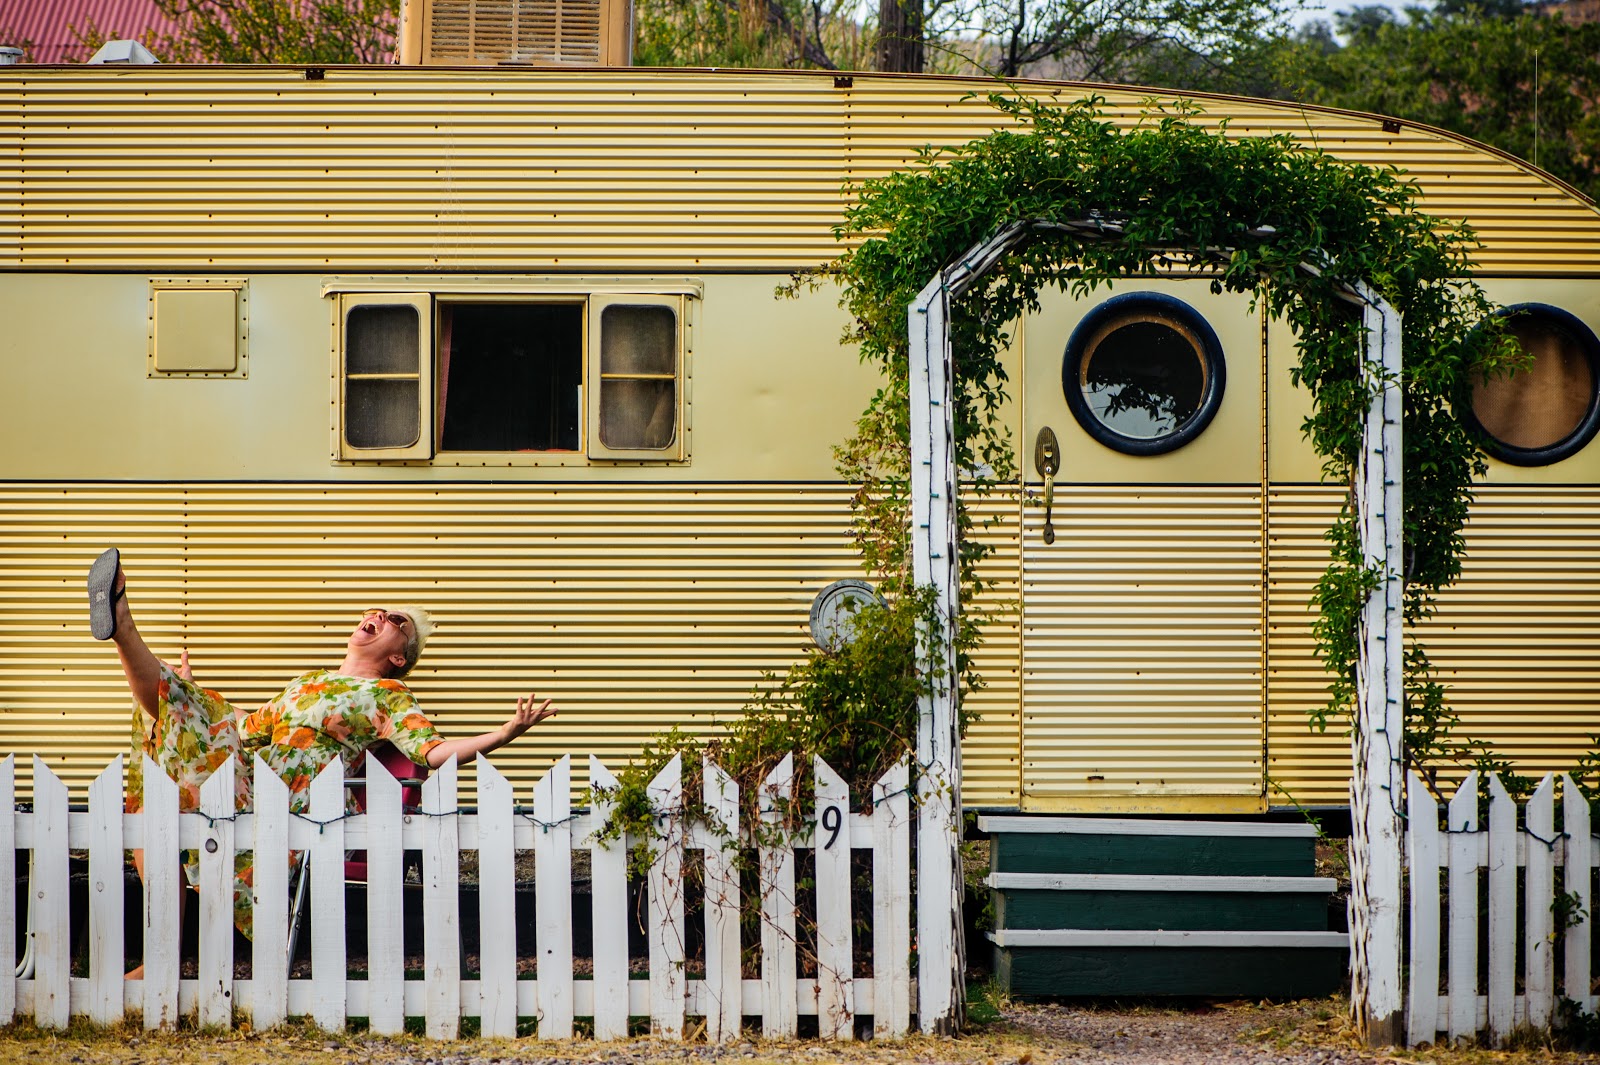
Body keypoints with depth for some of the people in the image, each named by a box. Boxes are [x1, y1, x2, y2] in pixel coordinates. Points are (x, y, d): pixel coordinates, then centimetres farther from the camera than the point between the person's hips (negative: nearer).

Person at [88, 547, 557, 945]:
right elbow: (246, 729, 38)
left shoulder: (388, 695, 10)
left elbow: (431, 751, -4)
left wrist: (505, 733, -19)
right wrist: (191, 695, 47)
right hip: (244, 777, 8)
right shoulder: (308, 681, 32)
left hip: (288, 799, -7)